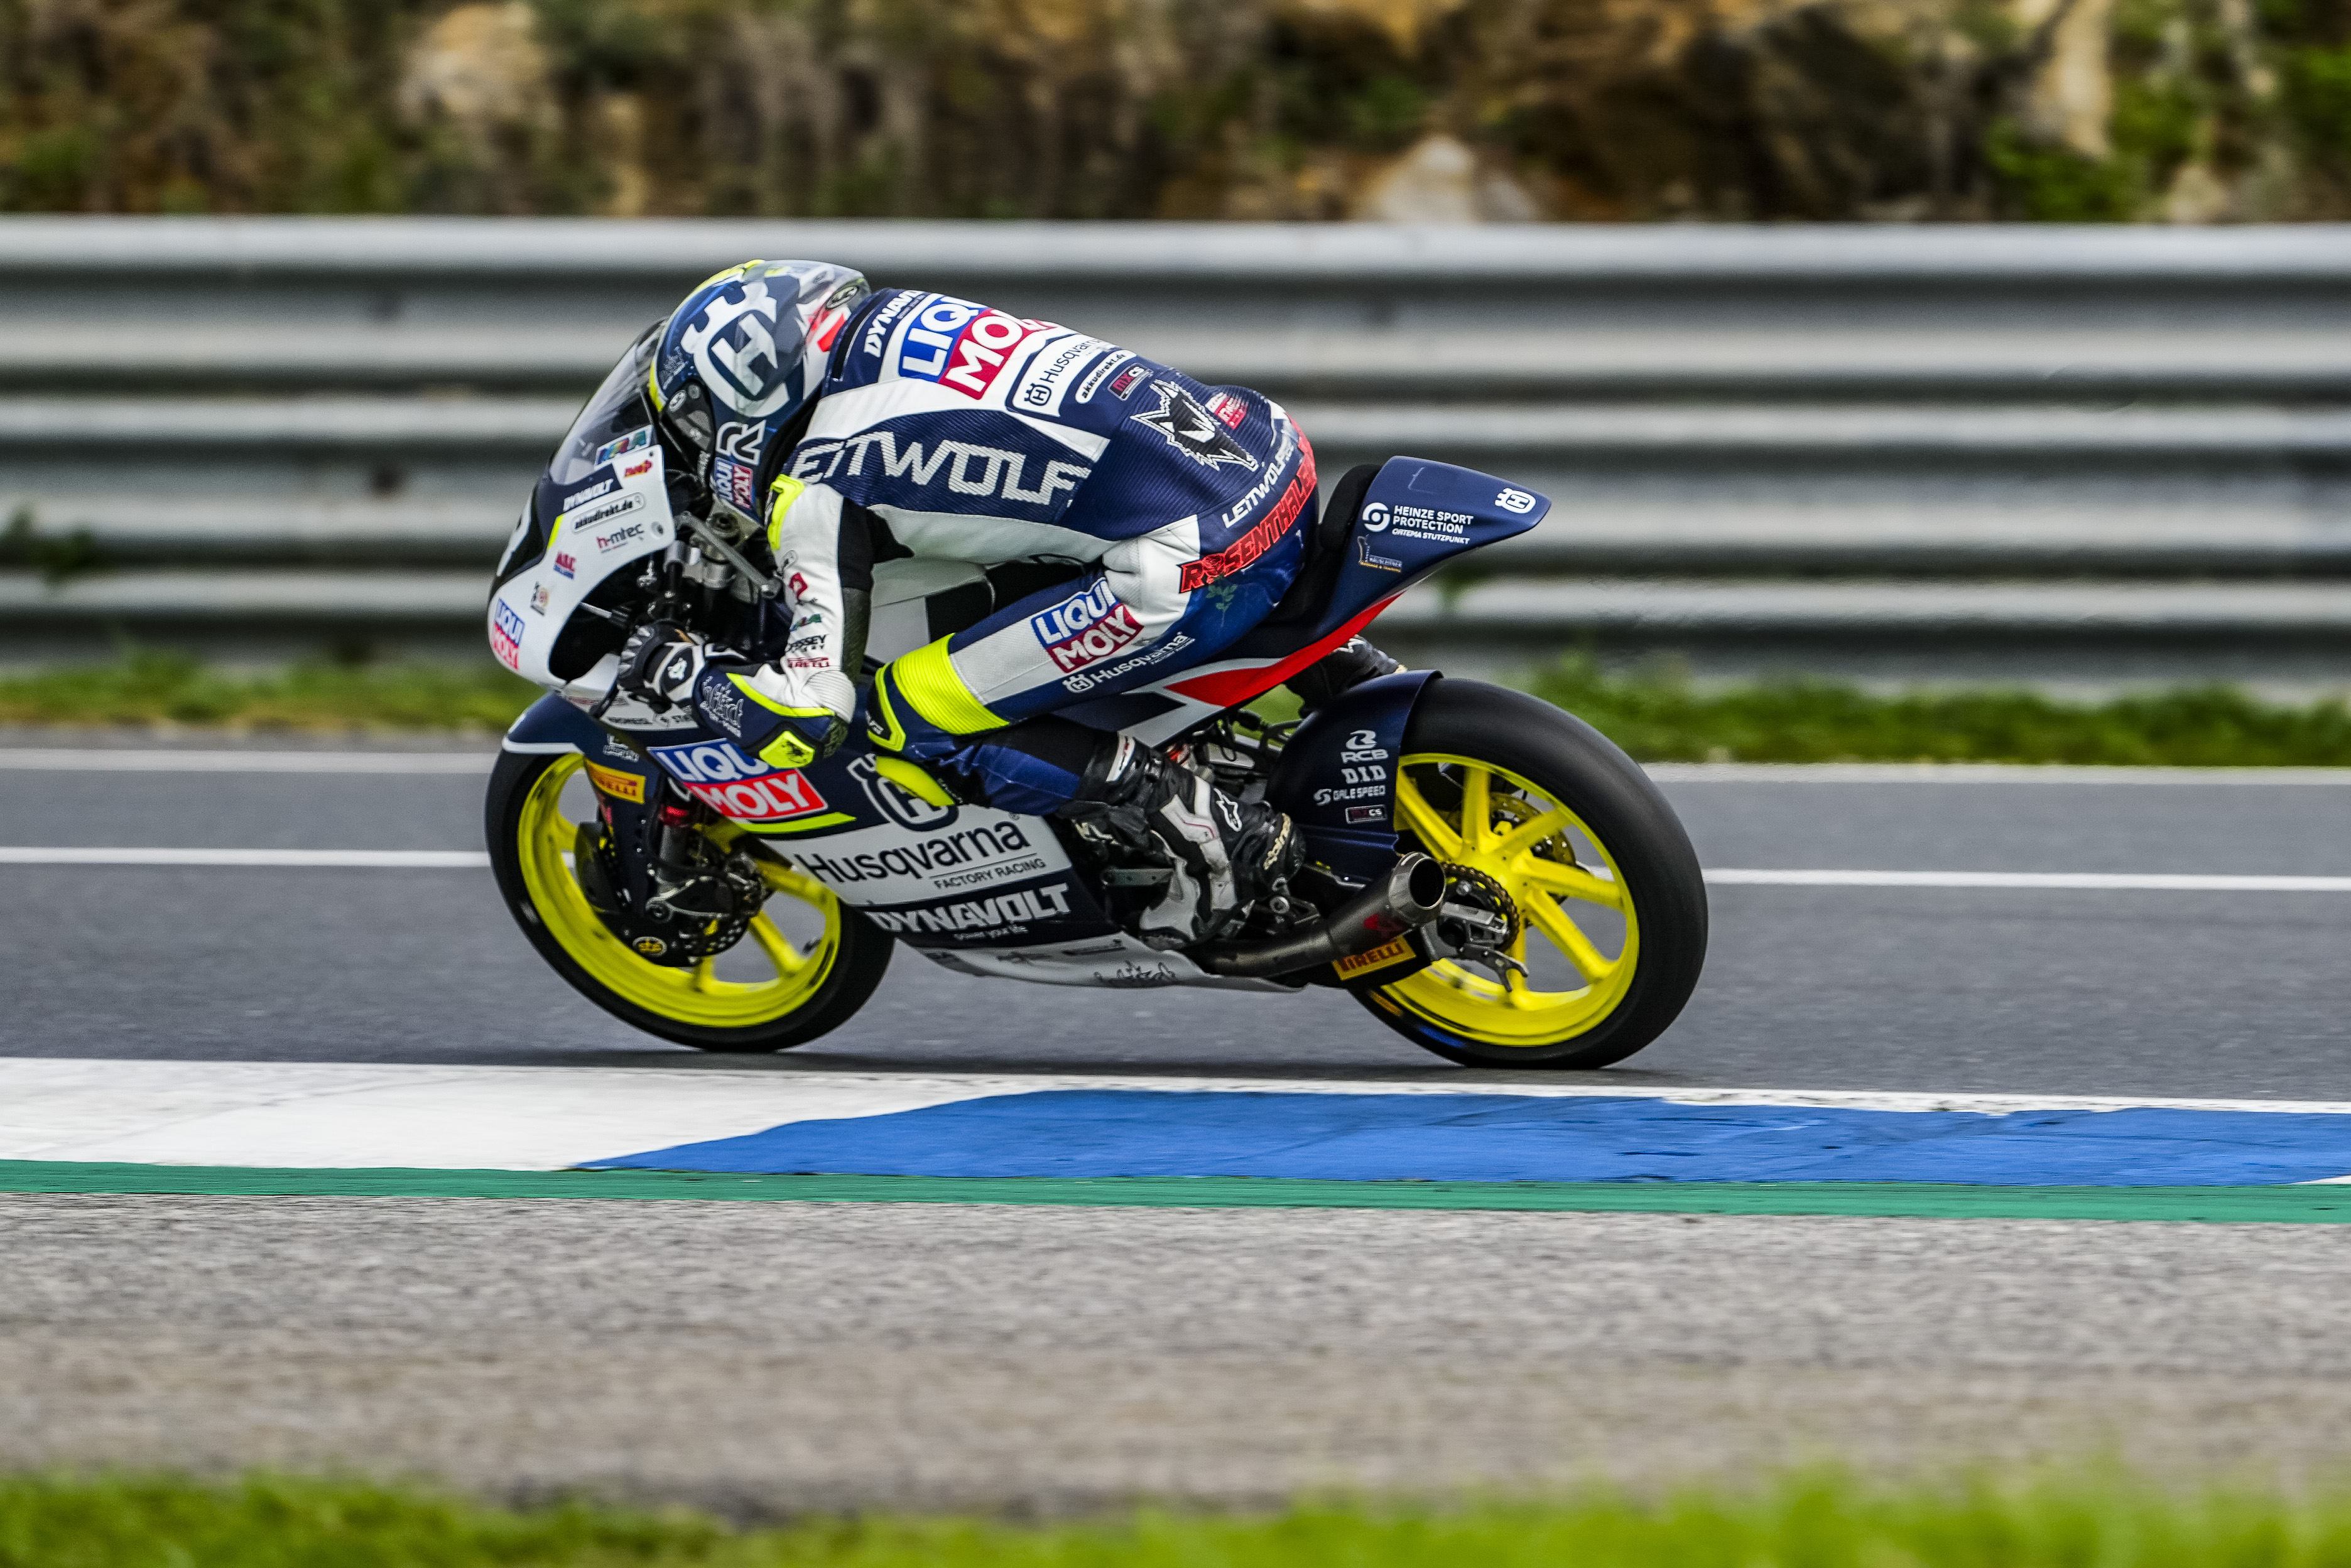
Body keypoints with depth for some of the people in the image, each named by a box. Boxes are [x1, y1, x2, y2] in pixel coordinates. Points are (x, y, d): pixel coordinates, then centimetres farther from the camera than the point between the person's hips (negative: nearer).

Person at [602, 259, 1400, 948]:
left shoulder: (814, 487, -3)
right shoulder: (897, 315, 19)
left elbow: (809, 716, -4)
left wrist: (677, 670, 14)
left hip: (1196, 567, -8)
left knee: (909, 719, 0)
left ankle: (1208, 834, -4)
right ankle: (1362, 683, 29)